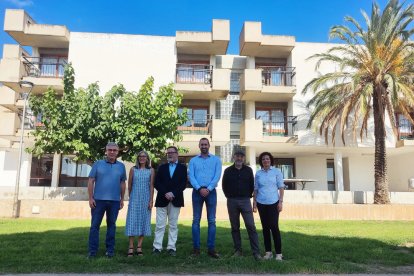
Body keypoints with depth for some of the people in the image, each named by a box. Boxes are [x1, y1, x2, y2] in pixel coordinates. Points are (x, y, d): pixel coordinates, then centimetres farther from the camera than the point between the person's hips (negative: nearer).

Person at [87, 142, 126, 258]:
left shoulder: (121, 166, 6)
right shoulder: (98, 164, 1)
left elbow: (122, 183, 10)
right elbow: (91, 181, 0)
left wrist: (122, 199, 8)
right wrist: (91, 198, -6)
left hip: (115, 201, 1)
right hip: (98, 200, -1)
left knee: (111, 225, 10)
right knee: (95, 225, 2)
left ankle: (110, 250, 20)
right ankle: (92, 250, 12)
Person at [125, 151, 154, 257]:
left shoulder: (151, 170, 3)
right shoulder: (133, 169, 3)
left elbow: (151, 186, 1)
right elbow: (129, 185, 9)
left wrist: (151, 200, -4)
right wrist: (131, 198, 12)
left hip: (146, 199, 0)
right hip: (134, 199, 0)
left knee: (144, 221, 3)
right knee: (133, 221, -3)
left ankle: (139, 247, 10)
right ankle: (131, 247, 1)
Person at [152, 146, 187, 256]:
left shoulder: (182, 168, 8)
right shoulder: (162, 167, 12)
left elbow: (183, 184, -2)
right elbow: (157, 183, 3)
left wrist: (173, 193, -13)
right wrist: (165, 193, -11)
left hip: (175, 200, -1)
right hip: (162, 200, 1)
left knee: (173, 225, 4)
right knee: (160, 225, 1)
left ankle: (171, 247, 10)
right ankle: (157, 247, 6)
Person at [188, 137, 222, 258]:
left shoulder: (216, 160, 7)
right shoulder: (193, 160, 9)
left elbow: (217, 176, -4)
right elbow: (191, 176, -2)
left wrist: (208, 189, -15)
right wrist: (200, 188, -15)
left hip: (211, 192, 0)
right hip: (197, 191, 1)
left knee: (211, 220, 1)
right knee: (196, 220, 2)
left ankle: (211, 248, 7)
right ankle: (196, 248, 9)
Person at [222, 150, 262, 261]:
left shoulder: (248, 170, 4)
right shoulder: (228, 171, 5)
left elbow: (252, 184, 10)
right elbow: (224, 185, 12)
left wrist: (248, 195, 5)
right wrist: (229, 196, 8)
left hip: (245, 201, -1)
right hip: (232, 201, 1)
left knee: (251, 226, -7)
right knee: (235, 227, 7)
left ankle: (256, 252, -4)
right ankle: (238, 250, 16)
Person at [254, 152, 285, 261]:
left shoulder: (276, 171, 1)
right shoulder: (258, 173, 7)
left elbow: (281, 187, 0)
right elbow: (256, 189, 11)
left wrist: (281, 202, -7)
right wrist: (254, 202, 5)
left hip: (273, 203, -3)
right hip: (261, 203, 3)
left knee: (274, 227, -7)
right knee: (265, 227, 7)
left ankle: (279, 253, 1)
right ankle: (268, 252, 15)